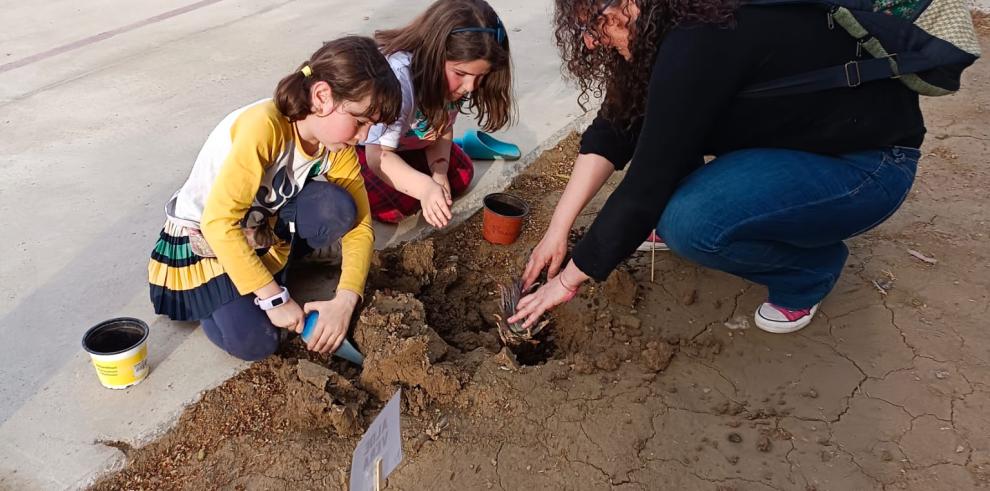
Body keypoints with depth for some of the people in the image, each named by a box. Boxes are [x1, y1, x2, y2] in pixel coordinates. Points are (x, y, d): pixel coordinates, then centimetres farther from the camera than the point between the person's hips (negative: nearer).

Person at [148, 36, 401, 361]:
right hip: (201, 238, -5)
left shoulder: (337, 145, -13)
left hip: (262, 226, 5)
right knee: (254, 341, -24)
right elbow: (218, 223, -34)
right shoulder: (265, 126, -33)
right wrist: (275, 297, -29)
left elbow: (359, 224, -12)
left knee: (336, 207, -24)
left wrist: (344, 301, -26)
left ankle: (272, 263, 2)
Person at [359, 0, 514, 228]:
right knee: (394, 208, -24)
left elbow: (443, 129, -7)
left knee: (461, 174, -3)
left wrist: (439, 173, -23)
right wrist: (425, 187, -58)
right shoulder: (397, 79, -41)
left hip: (406, 139, 6)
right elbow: (378, 155, -43)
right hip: (358, 142, -6)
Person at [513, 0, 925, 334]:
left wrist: (568, 278, -16)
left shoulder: (699, 46, -31)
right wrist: (558, 228, -6)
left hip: (868, 163, -8)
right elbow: (615, 129, -2)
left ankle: (811, 267, -1)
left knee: (688, 222, -29)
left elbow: (646, 186, -28)